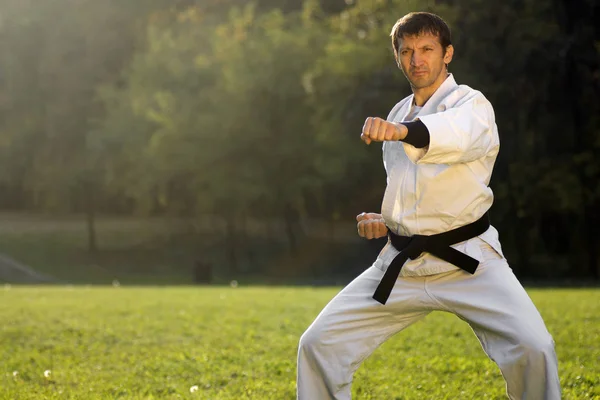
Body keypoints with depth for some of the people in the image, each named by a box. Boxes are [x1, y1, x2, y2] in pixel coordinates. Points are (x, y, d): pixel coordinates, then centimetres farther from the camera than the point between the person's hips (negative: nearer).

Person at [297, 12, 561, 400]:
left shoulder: (469, 103, -8)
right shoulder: (398, 114, 14)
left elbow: (462, 133, -35)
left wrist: (403, 131, -54)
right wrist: (384, 220, 8)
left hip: (466, 262, -5)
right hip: (402, 263, 6)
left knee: (532, 349, -25)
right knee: (319, 345, -2)